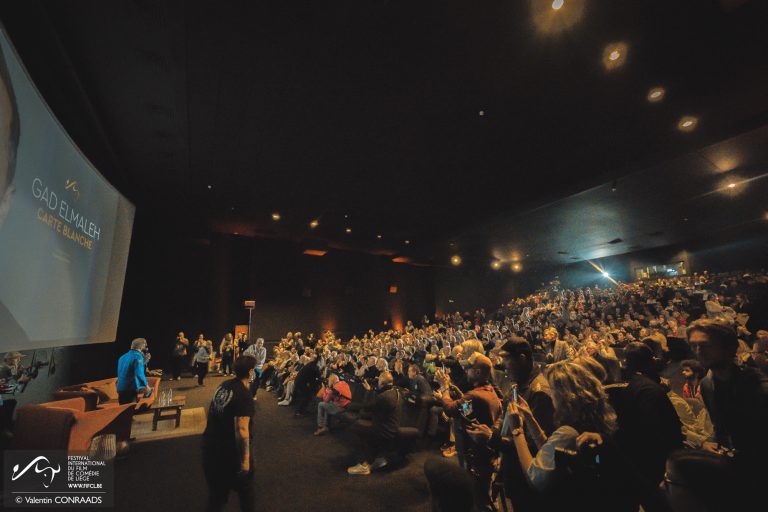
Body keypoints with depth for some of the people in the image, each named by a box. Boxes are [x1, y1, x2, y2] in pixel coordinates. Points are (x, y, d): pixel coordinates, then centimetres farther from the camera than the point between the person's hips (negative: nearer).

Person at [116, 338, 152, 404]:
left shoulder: (122, 357, 15)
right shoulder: (138, 356, -10)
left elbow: (120, 373, 25)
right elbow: (139, 373, -20)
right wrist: (146, 385, -12)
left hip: (120, 389, 8)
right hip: (131, 389, -8)